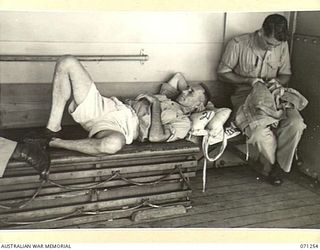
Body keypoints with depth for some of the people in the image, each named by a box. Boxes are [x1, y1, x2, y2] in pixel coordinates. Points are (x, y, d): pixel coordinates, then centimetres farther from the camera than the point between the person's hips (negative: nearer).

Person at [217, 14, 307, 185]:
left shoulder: (282, 45, 2)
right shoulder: (238, 44, -11)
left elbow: (286, 74, 14)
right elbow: (222, 73, -3)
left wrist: (277, 81, -11)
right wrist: (250, 81, -15)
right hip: (245, 96, -4)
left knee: (296, 123, -26)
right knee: (261, 133, -33)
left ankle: (279, 167, -2)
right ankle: (270, 167, 1)